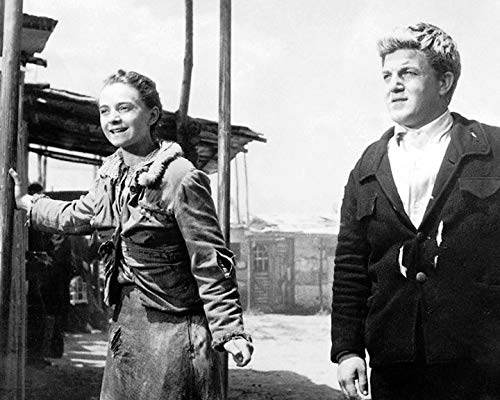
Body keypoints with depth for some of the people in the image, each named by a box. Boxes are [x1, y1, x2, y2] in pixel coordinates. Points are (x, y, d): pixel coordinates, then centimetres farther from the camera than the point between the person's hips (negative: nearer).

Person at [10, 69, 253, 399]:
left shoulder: (181, 178, -18)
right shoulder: (113, 175, 6)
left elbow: (210, 261, -17)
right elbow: (76, 217, 27)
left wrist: (229, 331, -19)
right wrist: (24, 201, 34)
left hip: (174, 327, -8)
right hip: (127, 324, 8)